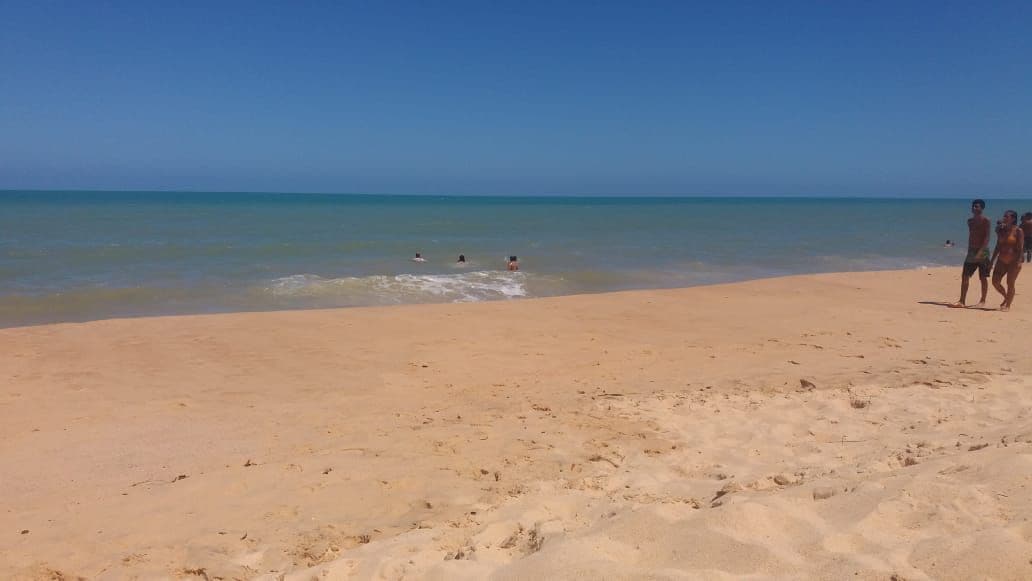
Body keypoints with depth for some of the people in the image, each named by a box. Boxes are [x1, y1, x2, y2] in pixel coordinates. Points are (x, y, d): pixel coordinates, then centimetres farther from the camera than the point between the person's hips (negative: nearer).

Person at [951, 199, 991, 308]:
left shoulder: (985, 220, -8)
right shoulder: (970, 221, 12)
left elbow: (987, 237, -15)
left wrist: (981, 250, -25)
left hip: (982, 251, -6)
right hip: (971, 250, 6)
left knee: (983, 278, 3)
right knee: (964, 276, -2)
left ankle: (982, 301, 12)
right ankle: (962, 301, -2)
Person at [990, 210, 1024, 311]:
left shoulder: (1018, 231, -8)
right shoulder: (1001, 230, 9)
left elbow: (1021, 248, -11)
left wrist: (1018, 262, -18)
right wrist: (992, 261, 12)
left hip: (1013, 261, -6)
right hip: (1001, 260, 6)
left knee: (1010, 283, -2)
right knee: (995, 281, 1)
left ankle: (1007, 305, 8)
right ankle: (1006, 297, 26)